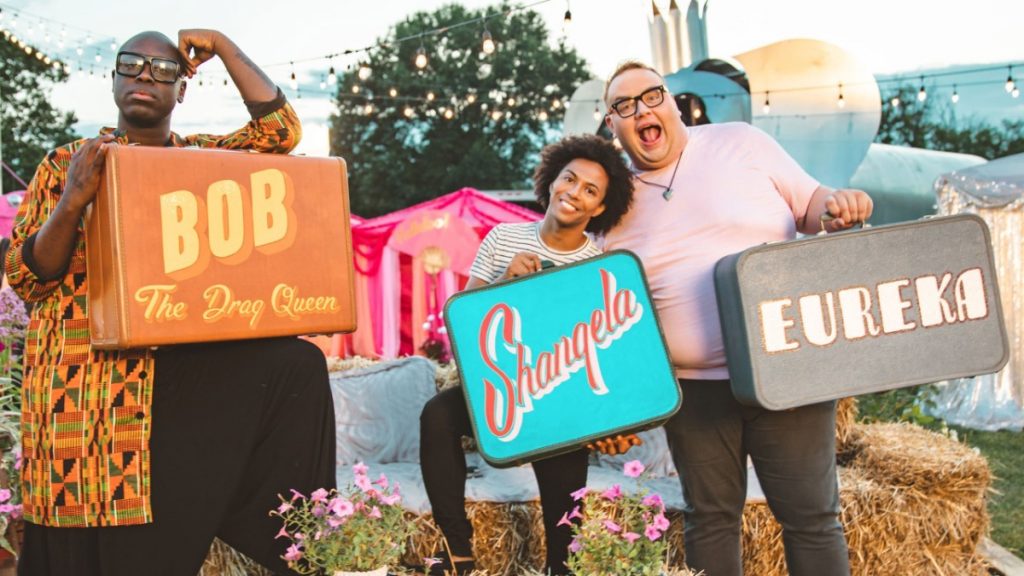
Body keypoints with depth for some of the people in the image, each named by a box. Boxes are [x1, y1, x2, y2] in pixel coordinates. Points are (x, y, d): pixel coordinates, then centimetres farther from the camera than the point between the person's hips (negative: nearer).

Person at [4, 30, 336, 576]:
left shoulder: (202, 156, 14)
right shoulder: (67, 161, 5)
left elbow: (280, 130, -1)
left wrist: (222, 46, 1)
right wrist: (73, 201, -19)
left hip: (187, 363, 3)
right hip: (93, 375, -2)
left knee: (296, 367, -22)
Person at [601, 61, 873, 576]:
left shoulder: (740, 143, 1)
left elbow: (809, 204, 6)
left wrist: (834, 204, -18)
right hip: (694, 387, 2)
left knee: (811, 515, 3)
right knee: (709, 519, 11)